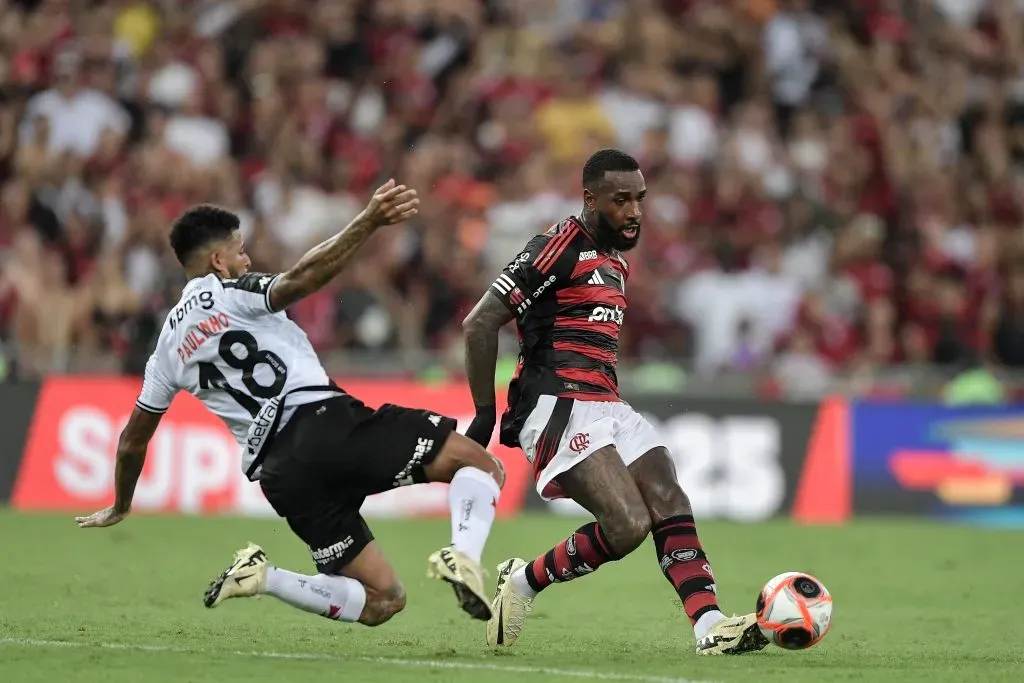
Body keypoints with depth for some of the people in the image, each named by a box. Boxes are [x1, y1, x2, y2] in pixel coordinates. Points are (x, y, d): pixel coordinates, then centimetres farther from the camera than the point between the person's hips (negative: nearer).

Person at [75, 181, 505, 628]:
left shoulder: (169, 348, 24)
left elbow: (134, 438, 34)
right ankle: (463, 557, -27)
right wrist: (369, 222, -24)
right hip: (324, 421, -5)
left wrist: (120, 507, 51)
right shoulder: (231, 293, 8)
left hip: (281, 471, 6)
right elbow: (300, 279, -15)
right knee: (479, 465, 2)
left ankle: (260, 576, -7)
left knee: (381, 601, 12)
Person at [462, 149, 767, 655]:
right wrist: (485, 417, -10)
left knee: (671, 505, -9)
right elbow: (480, 324, -12)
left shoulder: (615, 262, 20)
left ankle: (710, 627, -16)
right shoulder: (558, 248, -9)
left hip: (607, 406, 9)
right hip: (560, 407, -9)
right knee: (627, 524, -21)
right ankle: (522, 583, -2)